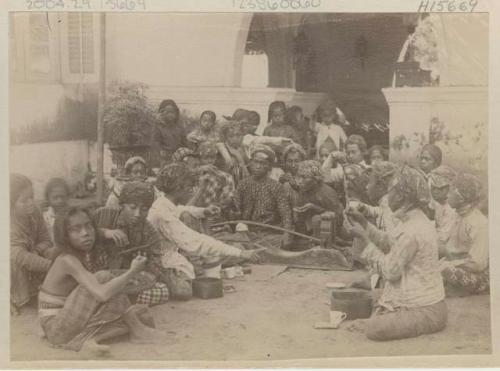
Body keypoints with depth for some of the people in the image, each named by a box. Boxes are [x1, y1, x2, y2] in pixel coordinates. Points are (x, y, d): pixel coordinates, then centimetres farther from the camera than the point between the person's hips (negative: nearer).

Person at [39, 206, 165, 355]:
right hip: (56, 327, -9)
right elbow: (102, 294, -34)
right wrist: (132, 272, -24)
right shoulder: (68, 260, -20)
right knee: (104, 277, -18)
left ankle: (85, 339, -10)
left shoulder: (76, 258, 8)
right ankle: (138, 330, -12)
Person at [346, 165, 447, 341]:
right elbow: (389, 242, 18)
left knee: (374, 328, -20)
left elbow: (390, 270, -20)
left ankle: (426, 327, -4)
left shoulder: (412, 231, -25)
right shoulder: (414, 220, 7)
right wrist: (364, 223, 9)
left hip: (424, 310, -10)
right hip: (423, 302, 10)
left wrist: (365, 238, -14)